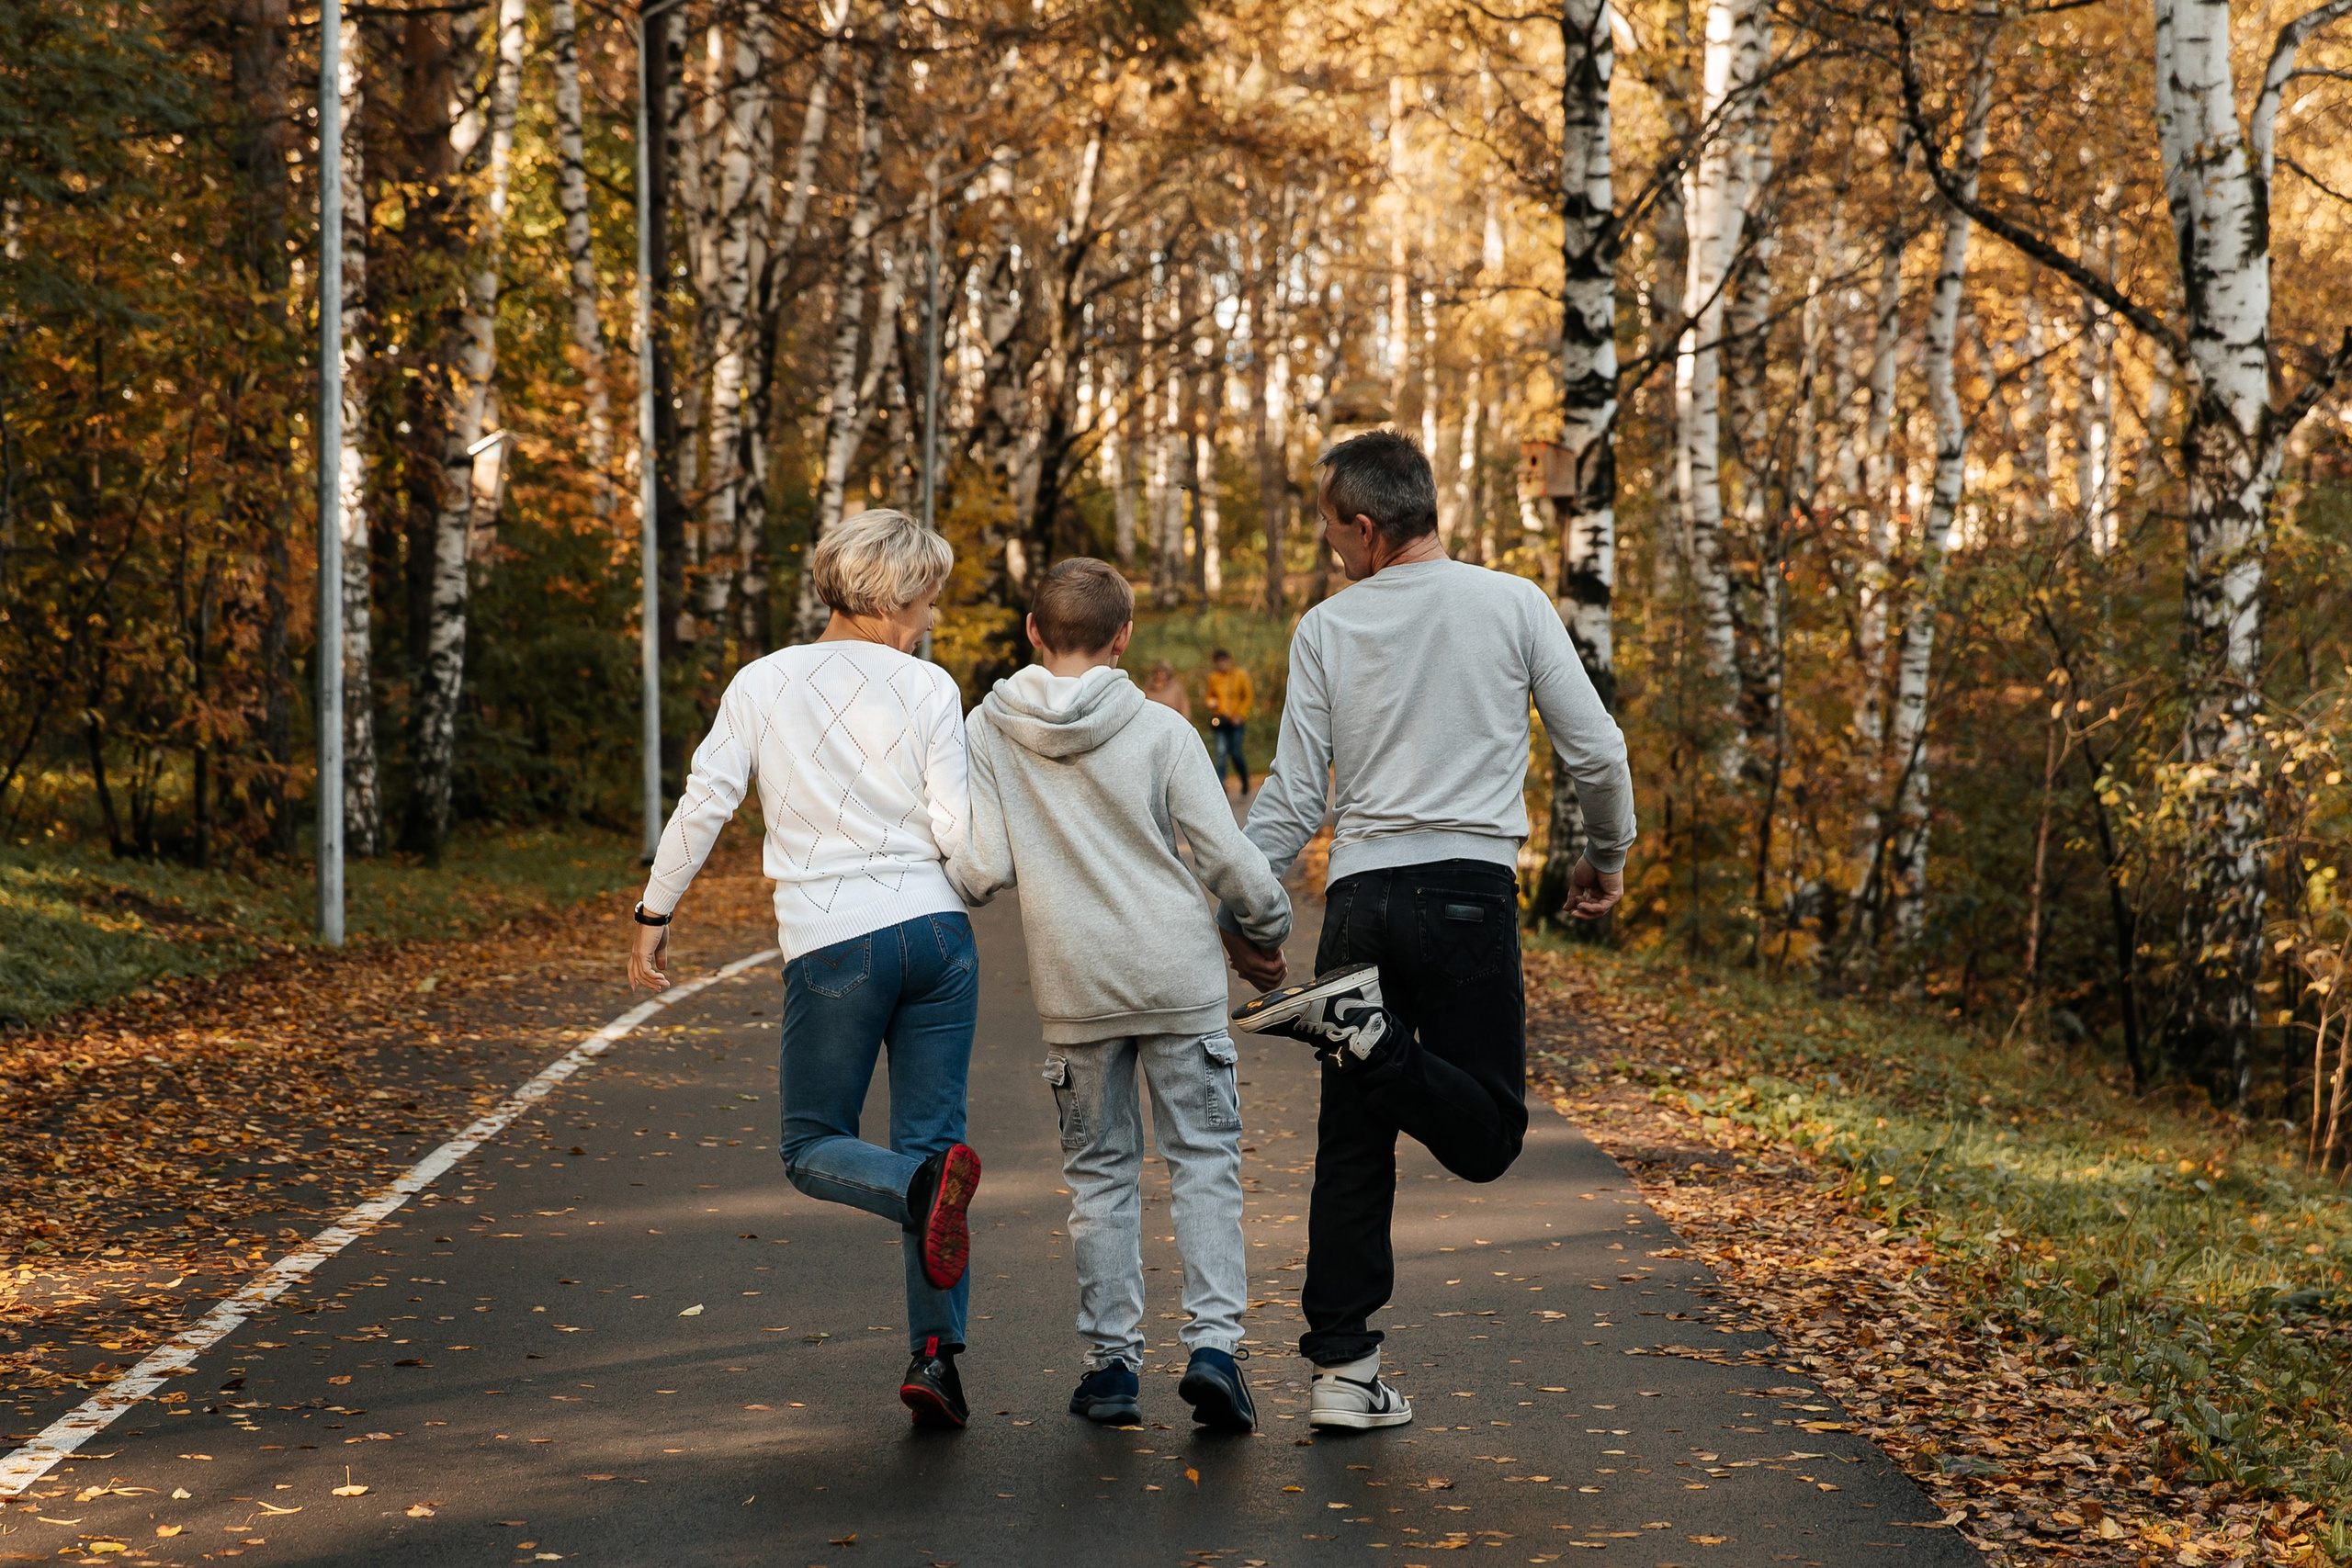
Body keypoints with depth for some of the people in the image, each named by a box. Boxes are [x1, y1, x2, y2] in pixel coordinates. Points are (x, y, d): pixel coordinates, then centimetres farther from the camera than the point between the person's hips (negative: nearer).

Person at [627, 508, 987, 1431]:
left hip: (831, 942, -1)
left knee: (814, 1147, 12)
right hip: (935, 930, 1)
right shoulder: (929, 690, 0)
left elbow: (704, 803, 0)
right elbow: (957, 833, -4)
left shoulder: (764, 684, 3)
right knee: (929, 1139, 9)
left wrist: (655, 916, 8)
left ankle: (923, 1183, -21)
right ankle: (936, 1349, -4)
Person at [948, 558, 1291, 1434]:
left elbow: (981, 870, -6)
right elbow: (1228, 858, -5)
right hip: (1179, 979, -1)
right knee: (1204, 1161, 6)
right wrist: (1268, 927, 13)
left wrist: (940, 893, 16)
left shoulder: (991, 729, -2)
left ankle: (1112, 1361, 13)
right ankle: (1213, 1343, -6)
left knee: (1099, 1174, 13)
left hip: (1074, 989, 1)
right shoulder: (1160, 732, -6)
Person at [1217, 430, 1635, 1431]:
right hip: (1471, 888, -2)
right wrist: (1607, 856, 20)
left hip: (1359, 896, 2)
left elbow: (1293, 794, 4)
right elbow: (1595, 751, 4)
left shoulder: (1328, 628, 5)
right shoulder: (1513, 605, 2)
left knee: (1354, 1145, 8)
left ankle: (1342, 1370, 6)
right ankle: (1359, 1027, -21)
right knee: (1485, 1136, 4)